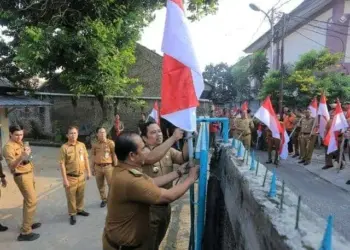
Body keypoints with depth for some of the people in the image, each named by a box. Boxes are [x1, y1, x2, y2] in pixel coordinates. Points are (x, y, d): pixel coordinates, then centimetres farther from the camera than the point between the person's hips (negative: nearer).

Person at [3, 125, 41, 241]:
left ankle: (28, 223, 30)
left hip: (29, 173, 9)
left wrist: (27, 152, 7)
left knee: (28, 200, 17)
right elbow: (11, 166, -30)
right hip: (22, 176, -9)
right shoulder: (9, 147, -17)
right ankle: (25, 232, -7)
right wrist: (21, 156, -43)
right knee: (31, 201, -12)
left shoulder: (20, 143, 11)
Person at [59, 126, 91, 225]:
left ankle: (80, 209, 38)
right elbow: (62, 164, -13)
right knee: (71, 197, 7)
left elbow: (86, 159, 9)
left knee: (80, 195, 18)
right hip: (70, 177, -4)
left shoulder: (82, 145, 2)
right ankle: (72, 214, 23)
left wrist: (88, 172, 8)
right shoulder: (64, 147, -12)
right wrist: (65, 179, -15)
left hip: (81, 175, 4)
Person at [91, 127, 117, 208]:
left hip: (108, 166, -3)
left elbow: (114, 155, -1)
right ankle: (104, 199, 27)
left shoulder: (111, 143, -3)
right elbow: (93, 157, 12)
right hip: (98, 167, 3)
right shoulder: (95, 144, 6)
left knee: (111, 184, -1)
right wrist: (92, 168, 11)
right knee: (100, 185, 11)